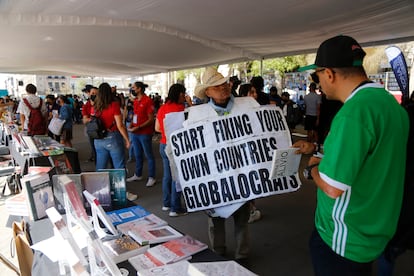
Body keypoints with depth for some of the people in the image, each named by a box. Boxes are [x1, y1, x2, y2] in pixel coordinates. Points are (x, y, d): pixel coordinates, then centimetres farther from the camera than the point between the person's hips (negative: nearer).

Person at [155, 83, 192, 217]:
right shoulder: (179, 108, -16)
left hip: (164, 145, 8)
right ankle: (175, 208, 8)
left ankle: (166, 203, 29)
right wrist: (190, 104, -5)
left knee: (167, 175, 17)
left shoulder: (162, 108, 6)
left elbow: (157, 128, 12)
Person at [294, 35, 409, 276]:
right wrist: (319, 149, 16)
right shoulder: (390, 102, 1)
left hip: (345, 240, -8)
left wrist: (313, 168, -10)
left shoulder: (353, 112, -29)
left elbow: (333, 188, -30)